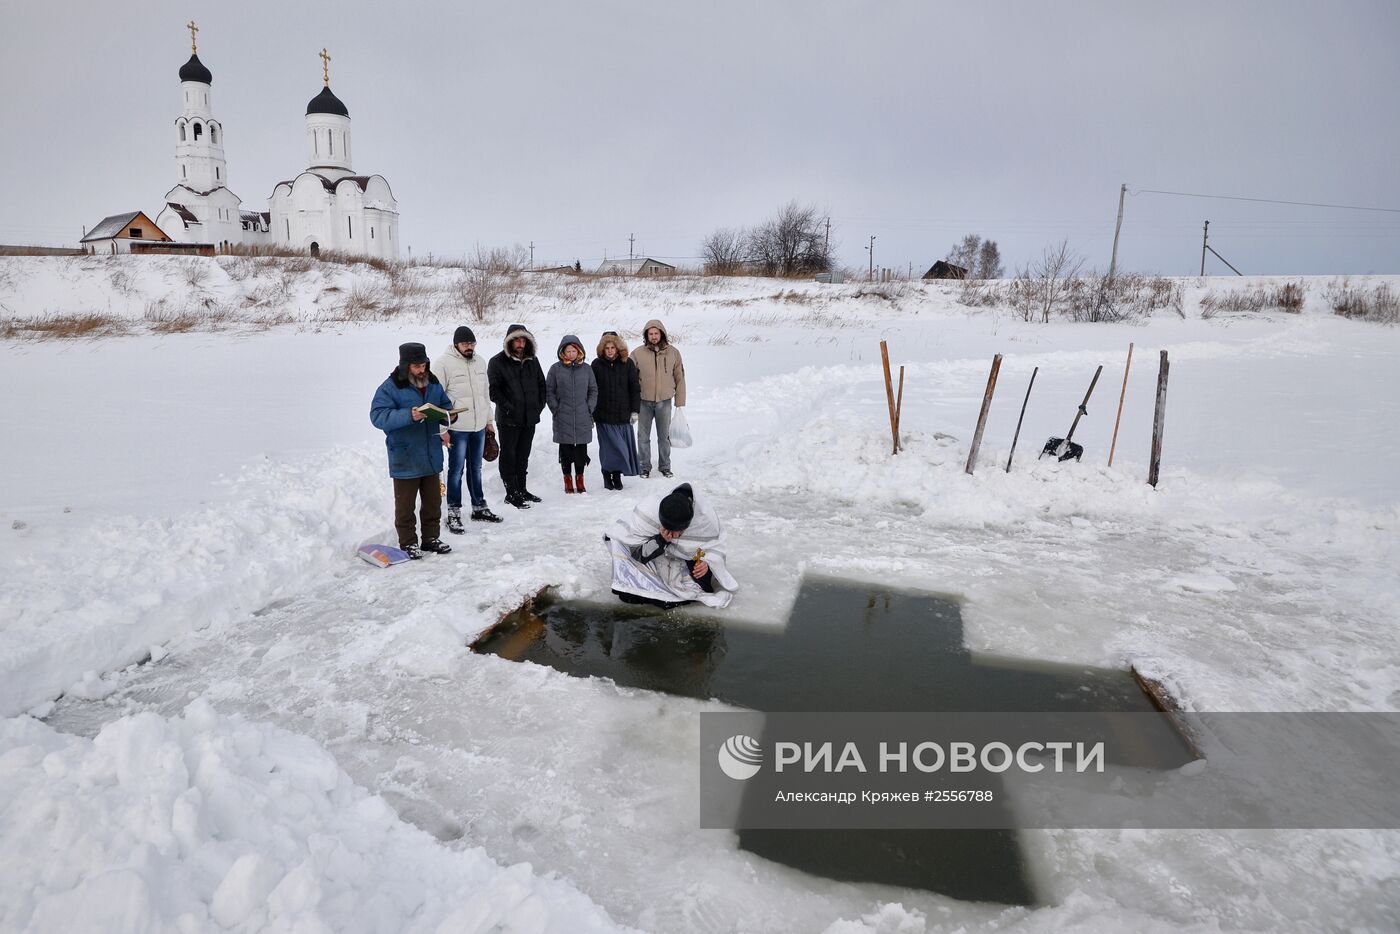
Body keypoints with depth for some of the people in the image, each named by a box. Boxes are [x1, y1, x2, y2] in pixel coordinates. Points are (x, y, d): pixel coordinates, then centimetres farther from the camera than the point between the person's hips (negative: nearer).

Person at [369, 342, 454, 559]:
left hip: (431, 456, 6)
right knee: (405, 504, 5)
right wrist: (408, 415, -34)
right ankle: (408, 543, 17)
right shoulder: (390, 387, -12)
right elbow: (378, 416, -21)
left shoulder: (433, 384, 6)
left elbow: (446, 405, 21)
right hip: (405, 458, -6)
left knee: (433, 501, 15)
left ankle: (431, 538, 29)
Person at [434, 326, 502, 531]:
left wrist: (489, 420, 17)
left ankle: (479, 508, 26)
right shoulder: (444, 363, -10)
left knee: (476, 468, 16)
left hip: (479, 426, 6)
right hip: (457, 427, -6)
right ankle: (453, 514, 7)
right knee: (456, 470, -1)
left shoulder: (480, 362, 12)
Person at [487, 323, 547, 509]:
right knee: (509, 456, 0)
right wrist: (508, 407, -17)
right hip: (509, 419, -5)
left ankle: (522, 490, 24)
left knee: (523, 456, 14)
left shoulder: (532, 361, 11)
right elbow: (493, 389, -11)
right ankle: (512, 493, 5)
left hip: (530, 418, 6)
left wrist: (539, 405, 6)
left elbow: (541, 384, 18)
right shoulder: (497, 362, -6)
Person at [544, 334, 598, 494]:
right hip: (563, 419, -1)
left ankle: (580, 480, 17)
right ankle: (568, 480, 15)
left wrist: (590, 408, 2)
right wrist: (556, 409, -4)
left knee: (581, 450, 5)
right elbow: (549, 391, 4)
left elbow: (593, 390, 12)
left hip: (583, 418, 2)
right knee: (566, 450, 4)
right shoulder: (556, 368, 1)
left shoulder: (586, 368, 6)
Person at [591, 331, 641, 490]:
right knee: (608, 447, 1)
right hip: (604, 415, -1)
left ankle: (617, 475, 17)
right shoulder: (597, 364, 0)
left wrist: (635, 411, 1)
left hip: (623, 414, 1)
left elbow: (635, 388, 6)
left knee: (622, 446, 3)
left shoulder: (627, 363, 2)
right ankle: (607, 476, 14)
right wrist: (591, 413, 0)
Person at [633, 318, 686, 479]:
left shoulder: (673, 353, 0)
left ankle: (665, 466, 26)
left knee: (664, 436, 12)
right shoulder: (637, 353, -4)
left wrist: (680, 403, 3)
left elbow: (679, 379, 5)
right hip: (644, 401, -1)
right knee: (643, 436, 7)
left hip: (665, 401, 1)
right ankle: (645, 466, 21)